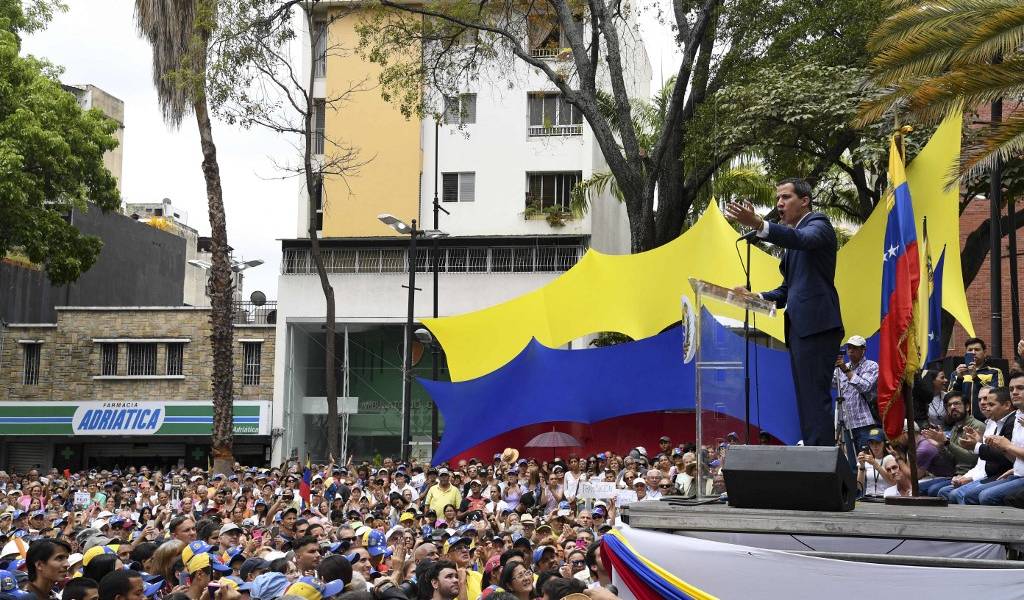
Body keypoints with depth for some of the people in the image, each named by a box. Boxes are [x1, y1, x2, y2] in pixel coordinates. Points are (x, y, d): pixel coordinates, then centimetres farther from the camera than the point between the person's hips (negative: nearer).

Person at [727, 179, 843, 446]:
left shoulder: (818, 224, -1)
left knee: (815, 398, -14)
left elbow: (803, 239, -26)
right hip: (799, 328, 10)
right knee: (807, 400, 8)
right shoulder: (793, 236, 26)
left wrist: (759, 224, -40)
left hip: (816, 326, -10)